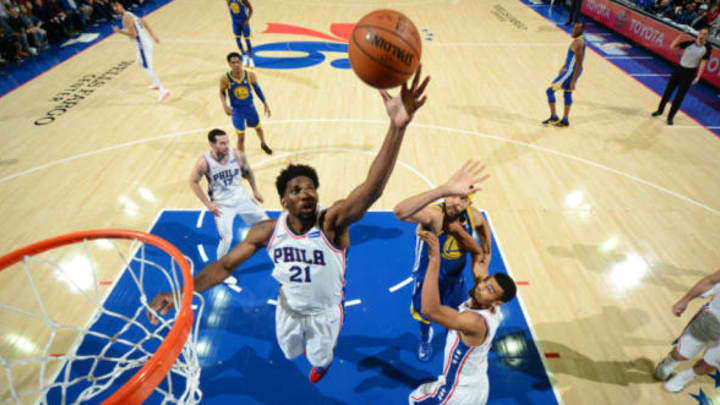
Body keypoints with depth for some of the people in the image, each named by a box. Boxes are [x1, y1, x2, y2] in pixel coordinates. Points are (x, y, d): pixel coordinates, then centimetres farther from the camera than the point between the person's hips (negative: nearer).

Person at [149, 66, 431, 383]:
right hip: (289, 309, 3)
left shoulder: (332, 222, -37)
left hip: (325, 312, -2)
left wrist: (397, 127, -72)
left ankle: (321, 363, 68)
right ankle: (308, 345, 72)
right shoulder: (267, 231, -24)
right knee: (290, 352, 33)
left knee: (320, 358, 27)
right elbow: (225, 265, -13)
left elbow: (372, 189, -57)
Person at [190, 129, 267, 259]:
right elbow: (193, 182, -9)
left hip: (241, 197, 4)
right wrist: (208, 204, -12)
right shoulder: (204, 162, -22)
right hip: (222, 204, -3)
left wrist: (255, 190, 9)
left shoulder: (238, 155, -15)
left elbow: (248, 171, 5)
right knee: (226, 239, -10)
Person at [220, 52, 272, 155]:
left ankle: (263, 144, 58)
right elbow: (222, 93, -5)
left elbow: (257, 89, -1)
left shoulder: (250, 75, -17)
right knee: (241, 137, -5)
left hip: (250, 107, 3)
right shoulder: (225, 78, -21)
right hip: (236, 110, -3)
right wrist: (224, 105, -23)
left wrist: (265, 104, 3)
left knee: (258, 128, 26)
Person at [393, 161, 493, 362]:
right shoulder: (433, 215, -41)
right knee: (424, 314, 24)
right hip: (428, 276, -3)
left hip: (455, 276, 4)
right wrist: (444, 189, -79)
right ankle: (425, 339, 60)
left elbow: (484, 226, 7)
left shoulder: (473, 216, -22)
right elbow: (400, 211, -67)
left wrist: (485, 255, 5)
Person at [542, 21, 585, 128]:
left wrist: (573, 81, -25)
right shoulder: (578, 40, 8)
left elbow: (579, 64, -25)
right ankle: (565, 120, 25)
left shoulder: (578, 44, -22)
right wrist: (564, 66, 32)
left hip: (571, 72, -10)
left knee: (549, 91, -4)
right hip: (570, 70, 10)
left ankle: (554, 117, 1)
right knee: (567, 94, 17)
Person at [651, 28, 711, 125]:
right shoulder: (689, 43, -4)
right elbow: (672, 46, -11)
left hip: (690, 73, -1)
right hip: (679, 69, 1)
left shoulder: (707, 48, -6)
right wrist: (681, 35, -21)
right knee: (668, 91, 9)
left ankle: (670, 117, 10)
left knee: (679, 97, 0)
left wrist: (698, 76, -11)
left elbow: (703, 62, -5)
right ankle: (660, 110, 28)